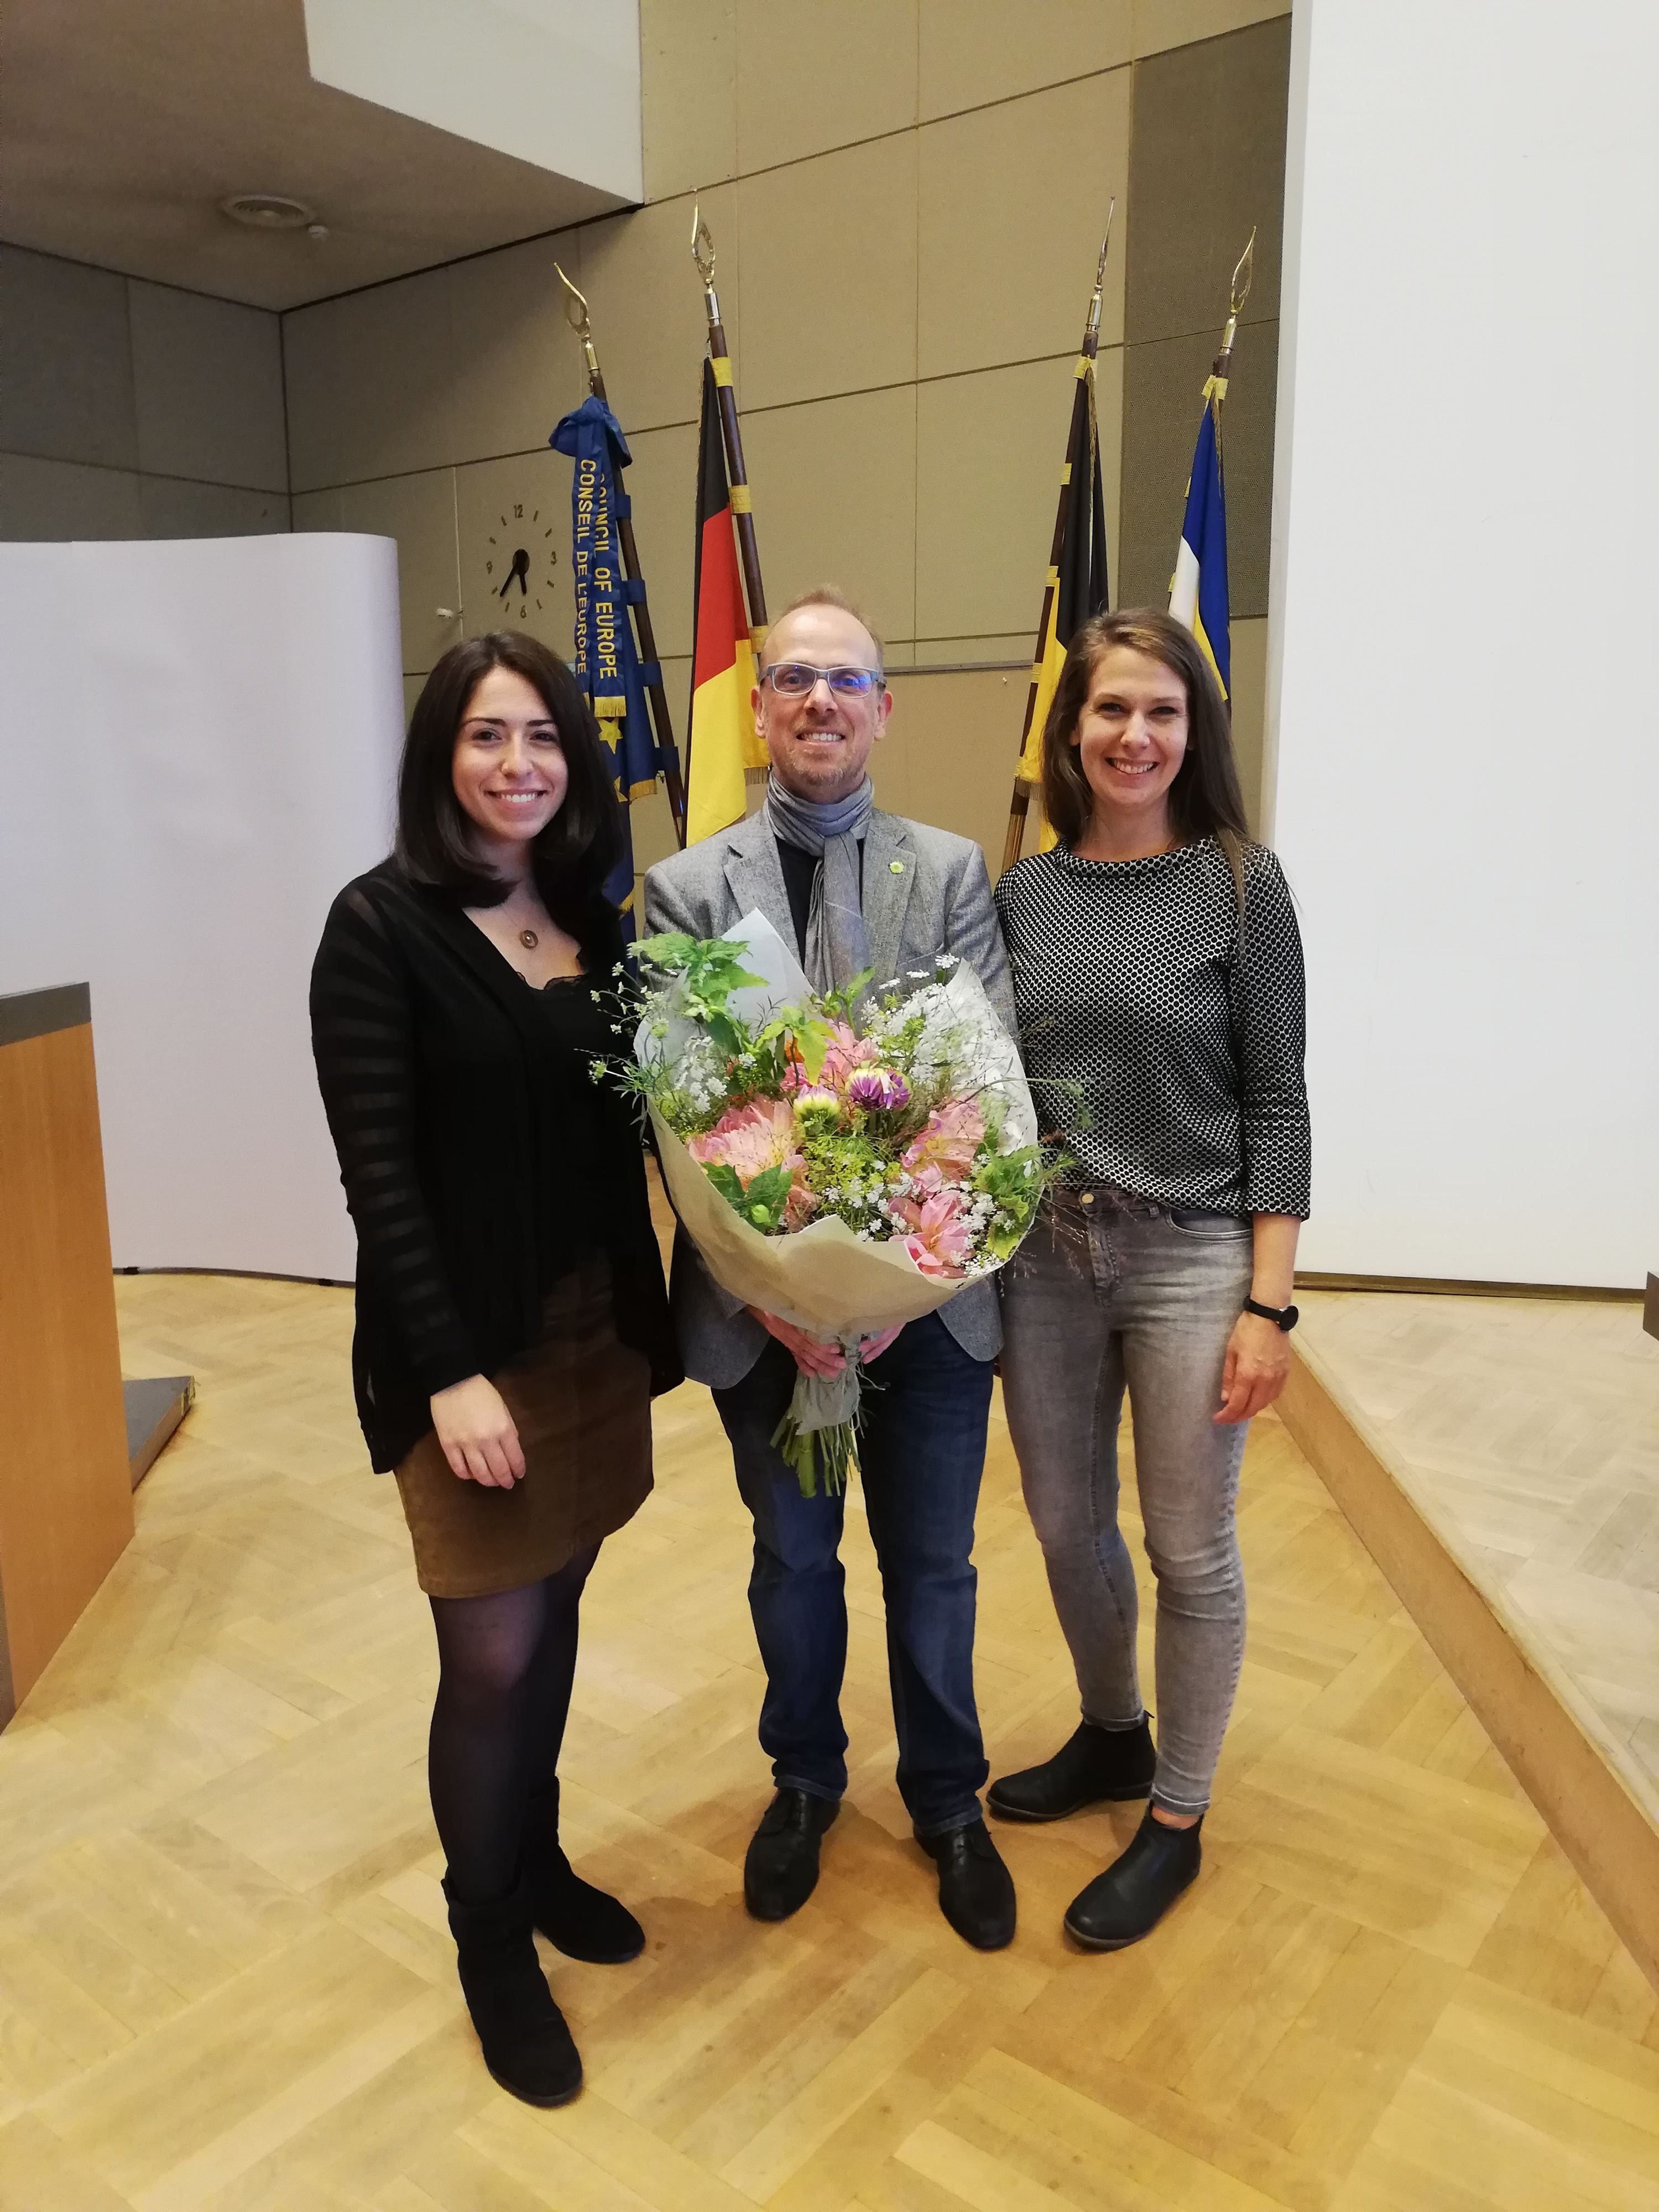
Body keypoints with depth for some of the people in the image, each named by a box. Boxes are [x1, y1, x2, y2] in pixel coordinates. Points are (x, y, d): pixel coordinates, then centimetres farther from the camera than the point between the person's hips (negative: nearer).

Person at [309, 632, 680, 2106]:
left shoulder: (592, 919, 7)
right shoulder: (381, 923, -9)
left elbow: (628, 1125, 8)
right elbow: (378, 1167, -13)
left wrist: (649, 1314, -2)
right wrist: (451, 1371, -17)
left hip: (597, 1327, 5)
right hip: (468, 1346, -5)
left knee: (555, 1618, 16)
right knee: (492, 1655, 3)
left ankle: (539, 1862, 39)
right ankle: (490, 1943, 27)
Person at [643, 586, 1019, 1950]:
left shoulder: (953, 874, 0)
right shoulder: (686, 889, -2)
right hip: (764, 1302, 0)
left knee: (932, 1566, 16)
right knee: (793, 1560, 19)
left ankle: (948, 1800, 40)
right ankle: (805, 1781, 45)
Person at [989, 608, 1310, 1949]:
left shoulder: (1239, 882, -7)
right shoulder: (1023, 892, 3)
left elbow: (1275, 1103, -7)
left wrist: (1269, 1303, -11)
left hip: (1191, 1257, -4)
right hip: (1045, 1251, 4)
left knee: (1191, 1551, 9)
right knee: (1067, 1527, 18)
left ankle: (1176, 1819, 32)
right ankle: (1112, 1737, 45)